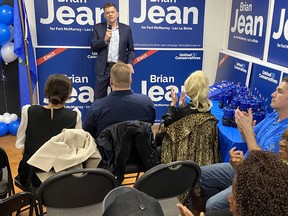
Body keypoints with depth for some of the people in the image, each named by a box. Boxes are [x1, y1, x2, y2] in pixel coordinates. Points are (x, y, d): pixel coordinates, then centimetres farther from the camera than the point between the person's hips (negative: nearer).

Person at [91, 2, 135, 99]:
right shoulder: (98, 28, 5)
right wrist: (105, 40, -13)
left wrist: (130, 63, -8)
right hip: (103, 68, 0)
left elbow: (131, 49, 8)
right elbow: (93, 47, 1)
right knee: (99, 98, 5)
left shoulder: (126, 28, 6)